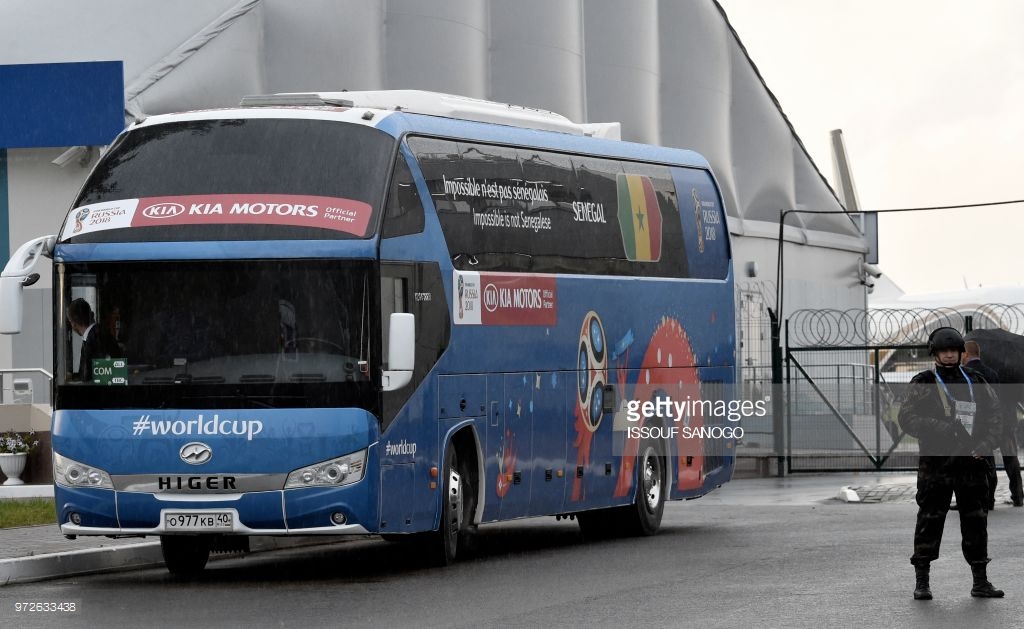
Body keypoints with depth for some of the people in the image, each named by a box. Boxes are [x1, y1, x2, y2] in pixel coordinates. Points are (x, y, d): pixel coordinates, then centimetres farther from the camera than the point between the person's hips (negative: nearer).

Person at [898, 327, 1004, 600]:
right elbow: (907, 417, -7)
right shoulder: (923, 383, 2)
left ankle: (980, 581, 13)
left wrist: (986, 443, -6)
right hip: (936, 462, -3)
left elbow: (994, 416, 12)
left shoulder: (976, 382, 12)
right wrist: (940, 428, -20)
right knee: (930, 519, -2)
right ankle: (921, 581, 4)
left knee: (975, 520, 6)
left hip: (971, 462, 3)